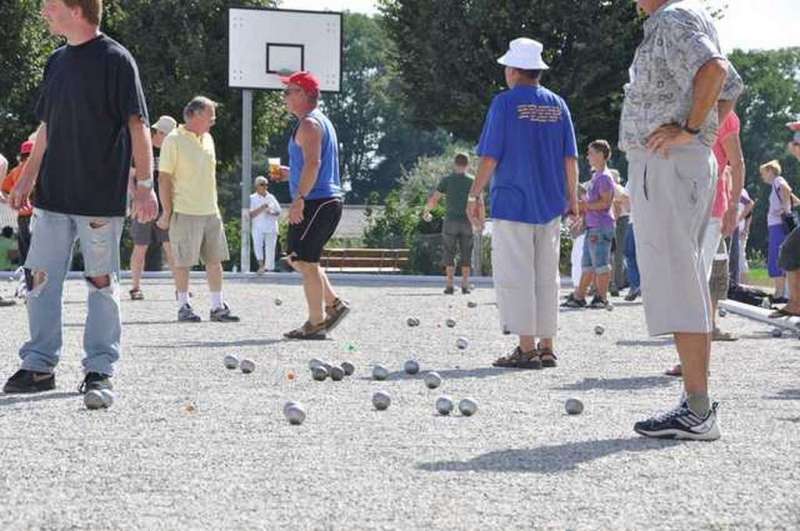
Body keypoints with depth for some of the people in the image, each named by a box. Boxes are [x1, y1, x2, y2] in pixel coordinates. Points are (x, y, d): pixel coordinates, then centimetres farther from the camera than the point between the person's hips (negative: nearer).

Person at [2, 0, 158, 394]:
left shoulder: (115, 60, -7)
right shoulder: (57, 62, 13)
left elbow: (137, 125, -10)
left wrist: (144, 185, -15)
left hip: (101, 197, -6)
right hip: (53, 194, 6)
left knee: (101, 281, 2)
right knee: (41, 277, 4)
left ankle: (100, 368, 10)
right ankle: (39, 365, 10)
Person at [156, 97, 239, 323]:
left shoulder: (207, 139, 15)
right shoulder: (174, 140, -8)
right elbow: (164, 178, -10)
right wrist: (167, 212, -12)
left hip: (211, 212, 7)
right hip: (185, 212, -7)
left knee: (215, 259, 6)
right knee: (183, 261, -1)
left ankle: (218, 306, 12)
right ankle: (184, 306, 8)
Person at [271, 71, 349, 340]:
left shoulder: (309, 124, -12)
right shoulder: (321, 121, 20)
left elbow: (313, 163, -24)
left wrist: (299, 199, -26)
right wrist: (291, 174, 21)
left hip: (316, 203, -10)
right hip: (329, 200, 10)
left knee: (305, 261, -5)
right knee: (298, 259, 17)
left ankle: (316, 323, -2)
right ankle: (334, 303, 15)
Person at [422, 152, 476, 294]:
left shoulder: (447, 180, 0)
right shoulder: (473, 181, 3)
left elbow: (433, 199, -1)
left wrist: (426, 211, 17)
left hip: (451, 221, -1)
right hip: (467, 223, 1)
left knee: (449, 253, 5)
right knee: (466, 255, 8)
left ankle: (450, 285, -1)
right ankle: (465, 285, 4)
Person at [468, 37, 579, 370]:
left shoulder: (505, 103, -6)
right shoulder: (558, 105, 8)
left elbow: (490, 156, -9)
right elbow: (570, 158, 8)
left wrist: (475, 195, -2)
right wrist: (572, 198, 15)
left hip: (512, 202, -5)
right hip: (551, 204, 5)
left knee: (514, 276, -2)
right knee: (546, 276, 11)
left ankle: (527, 349, -6)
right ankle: (547, 347, 11)